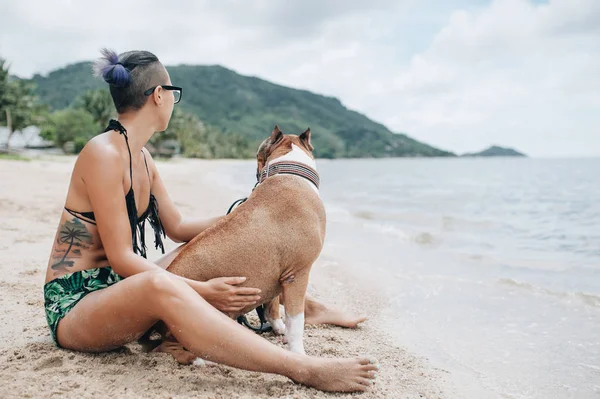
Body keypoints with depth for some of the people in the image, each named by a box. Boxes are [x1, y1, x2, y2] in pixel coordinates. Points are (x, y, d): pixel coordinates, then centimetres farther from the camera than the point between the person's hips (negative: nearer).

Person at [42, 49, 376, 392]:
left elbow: (176, 227, 14)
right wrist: (201, 292, -30)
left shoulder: (141, 157, 7)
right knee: (160, 285, -40)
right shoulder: (103, 153, -19)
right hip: (74, 305, -9)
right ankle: (303, 370, -44)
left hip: (119, 289, 9)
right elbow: (121, 257, -22)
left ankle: (305, 307, 24)